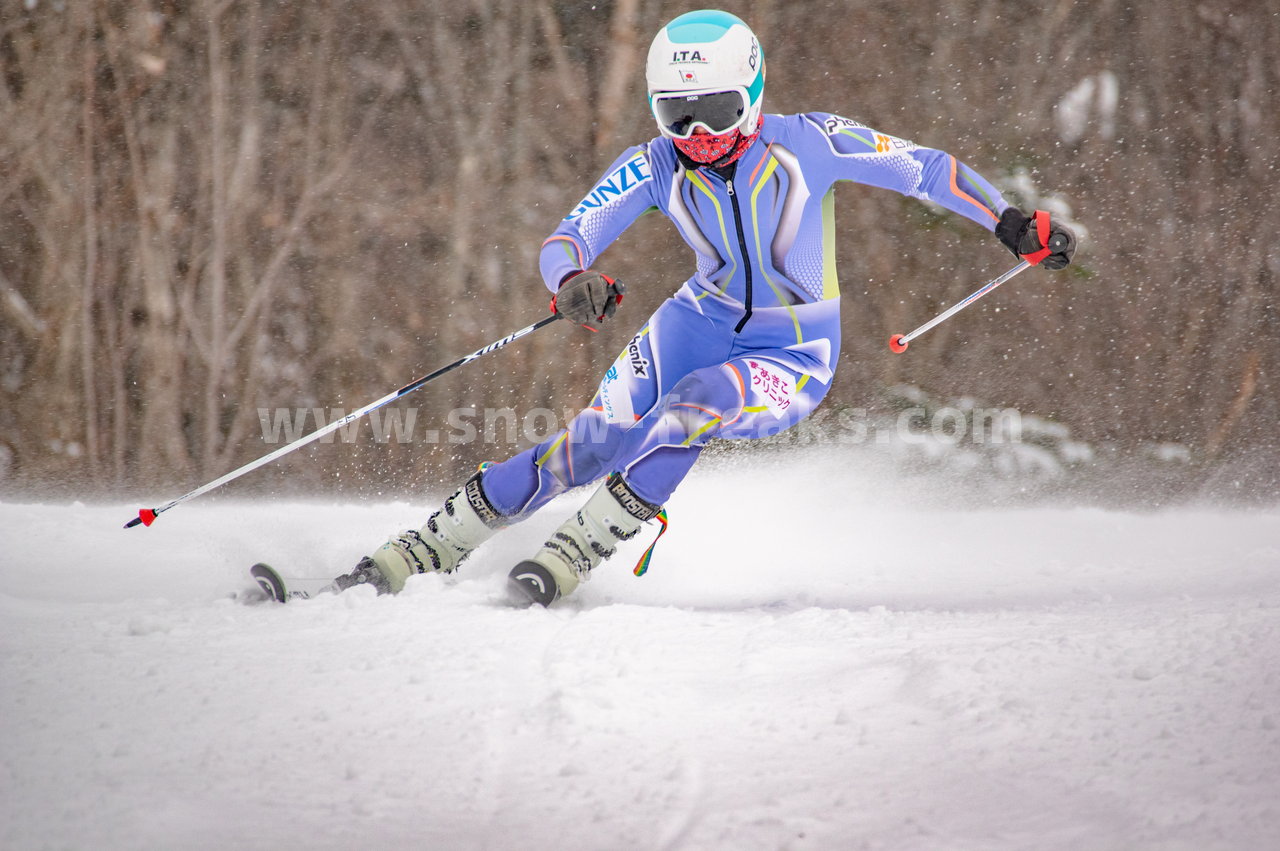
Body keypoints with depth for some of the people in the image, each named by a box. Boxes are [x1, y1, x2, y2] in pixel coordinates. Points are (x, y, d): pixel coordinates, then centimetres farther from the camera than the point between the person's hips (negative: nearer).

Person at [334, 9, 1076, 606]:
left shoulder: (807, 142, -18)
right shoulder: (655, 167, -11)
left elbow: (927, 169, -8)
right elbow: (568, 239, -17)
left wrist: (1016, 227, -12)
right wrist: (574, 282, -41)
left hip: (794, 358, -2)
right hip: (702, 323, 2)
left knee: (688, 413, -32)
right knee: (598, 441, -17)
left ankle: (568, 562, -25)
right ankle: (414, 557, -14)